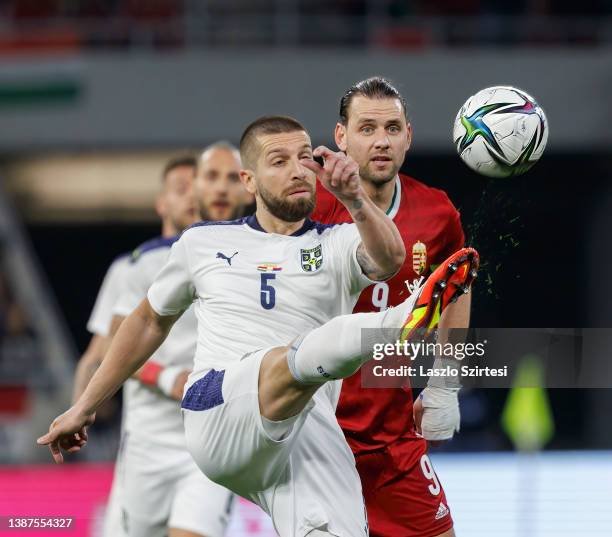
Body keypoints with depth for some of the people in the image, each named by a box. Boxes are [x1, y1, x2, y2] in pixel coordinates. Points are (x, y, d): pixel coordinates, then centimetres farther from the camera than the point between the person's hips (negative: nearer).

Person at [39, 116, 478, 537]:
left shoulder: (338, 244, 14)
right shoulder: (203, 243, 18)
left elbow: (389, 260, -10)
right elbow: (149, 321, 32)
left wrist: (354, 199, -31)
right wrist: (86, 407, 36)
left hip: (309, 435, 2)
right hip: (216, 416, -2)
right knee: (303, 355, -34)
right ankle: (409, 319, -59)